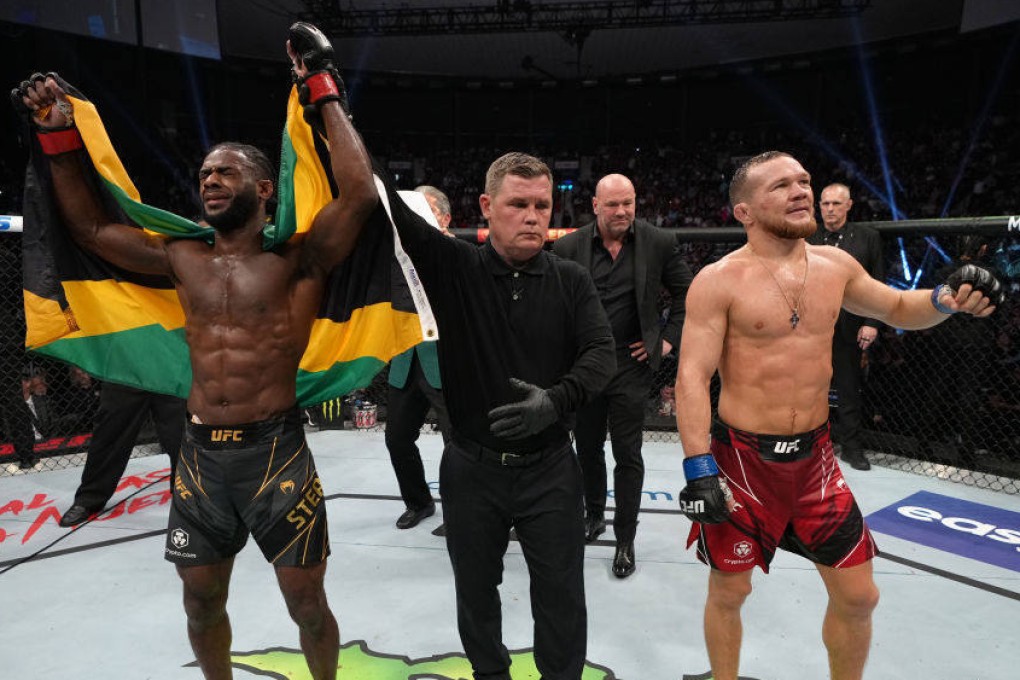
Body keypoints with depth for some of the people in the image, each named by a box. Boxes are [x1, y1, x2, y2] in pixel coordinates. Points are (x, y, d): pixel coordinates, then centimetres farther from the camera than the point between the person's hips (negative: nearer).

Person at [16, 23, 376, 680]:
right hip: (200, 454, 5)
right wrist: (61, 138, 12)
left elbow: (361, 195, -21)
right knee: (201, 602, 19)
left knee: (307, 603, 9)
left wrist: (324, 94, -15)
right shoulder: (183, 260, 8)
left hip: (276, 451, -4)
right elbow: (89, 226, 18)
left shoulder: (298, 259, -7)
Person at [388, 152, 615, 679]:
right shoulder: (453, 268, -6)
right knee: (476, 591, 20)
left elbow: (602, 353, -11)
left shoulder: (571, 281, -3)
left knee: (561, 596, 13)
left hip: (550, 470, 0)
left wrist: (557, 399, -29)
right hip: (472, 469, 1)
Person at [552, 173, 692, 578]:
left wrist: (670, 338, 2)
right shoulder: (568, 247, -3)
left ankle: (625, 540, 19)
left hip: (631, 365, -2)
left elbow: (685, 292, 8)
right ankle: (594, 515, 40)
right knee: (587, 448, 16)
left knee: (628, 456, 3)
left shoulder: (659, 243, -3)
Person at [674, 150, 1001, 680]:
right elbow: (692, 377, -17)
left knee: (858, 595, 14)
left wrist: (948, 299, -2)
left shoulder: (834, 266, 4)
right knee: (729, 591, 11)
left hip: (814, 456, 5)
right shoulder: (718, 281, -14)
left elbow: (897, 308, 20)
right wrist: (699, 469, -23)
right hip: (742, 458, -5)